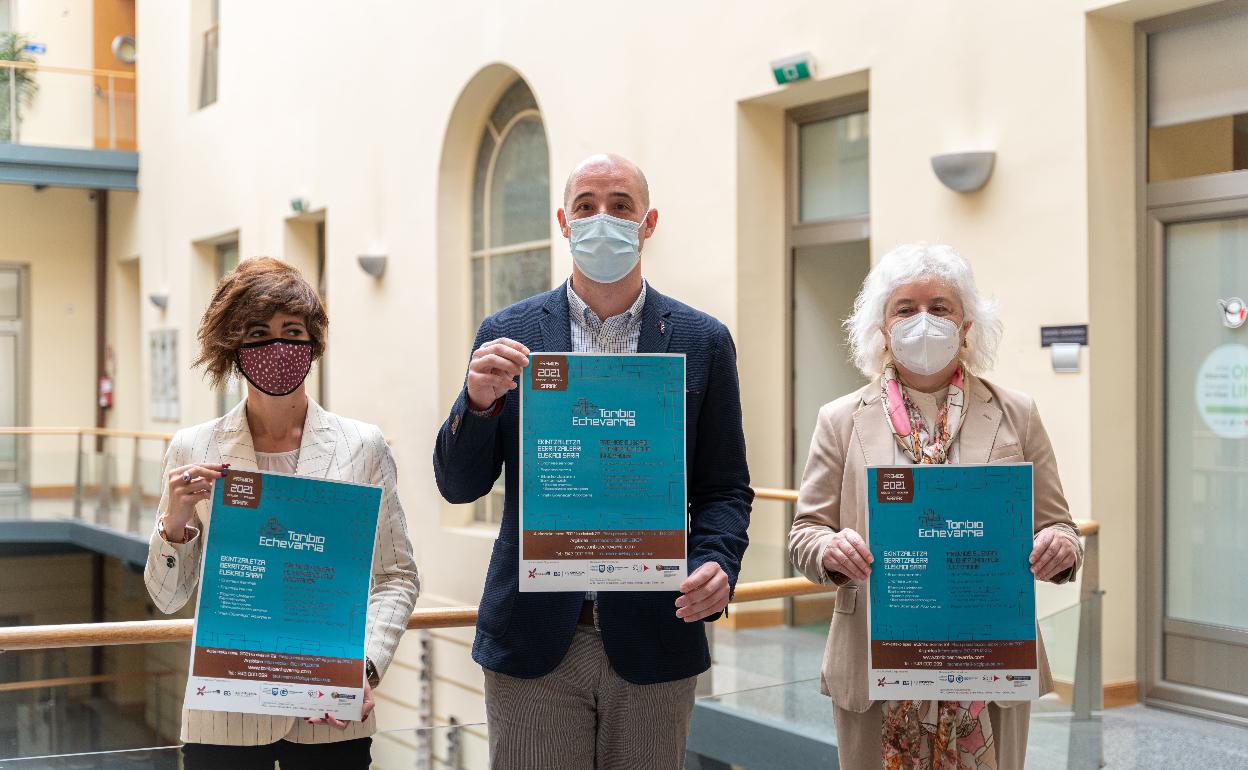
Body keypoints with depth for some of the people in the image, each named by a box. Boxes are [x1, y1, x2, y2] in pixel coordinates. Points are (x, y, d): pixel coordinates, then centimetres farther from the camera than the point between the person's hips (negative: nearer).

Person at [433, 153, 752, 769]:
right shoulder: (508, 335, 4)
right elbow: (458, 486, 2)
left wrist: (717, 565, -14)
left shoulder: (702, 342, 4)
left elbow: (724, 488, 6)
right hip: (533, 644, 0)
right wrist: (479, 401, -16)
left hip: (653, 642, 1)